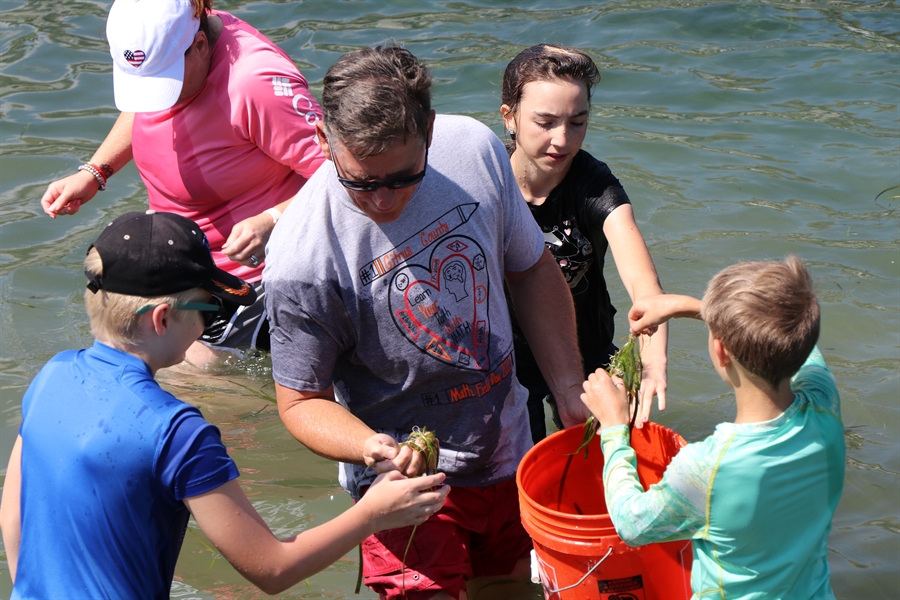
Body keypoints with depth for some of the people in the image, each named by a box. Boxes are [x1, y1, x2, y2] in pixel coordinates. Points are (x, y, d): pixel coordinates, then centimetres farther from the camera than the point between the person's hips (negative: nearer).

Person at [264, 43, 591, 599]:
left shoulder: (474, 147, -13)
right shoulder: (302, 257, -27)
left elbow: (533, 270, 3)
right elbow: (302, 399, -14)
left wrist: (571, 391, 0)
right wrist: (375, 448, -33)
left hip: (508, 451, 5)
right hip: (409, 476, -5)